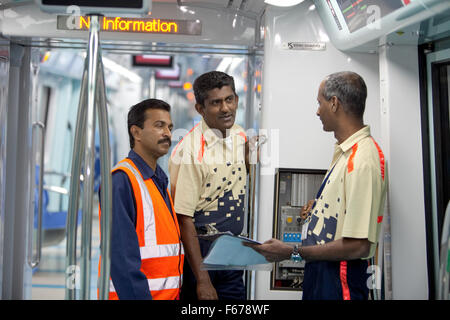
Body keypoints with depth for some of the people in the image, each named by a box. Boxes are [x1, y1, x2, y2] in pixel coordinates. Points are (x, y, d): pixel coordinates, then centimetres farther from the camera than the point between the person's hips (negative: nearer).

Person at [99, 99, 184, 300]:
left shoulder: (160, 182, 14)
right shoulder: (122, 180, -13)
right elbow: (121, 255, -20)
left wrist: (175, 295, 12)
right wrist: (139, 296, -23)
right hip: (134, 293, -8)